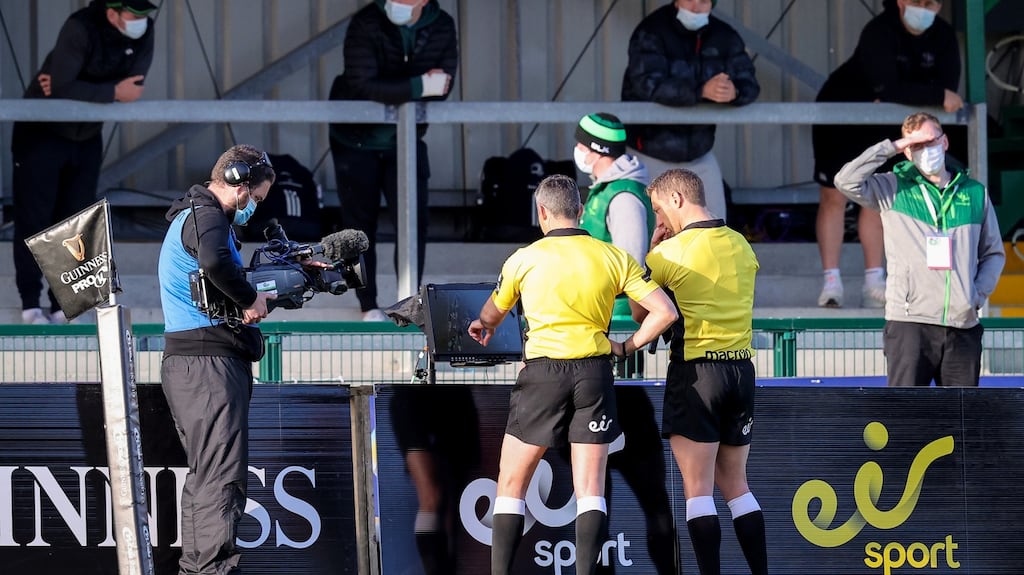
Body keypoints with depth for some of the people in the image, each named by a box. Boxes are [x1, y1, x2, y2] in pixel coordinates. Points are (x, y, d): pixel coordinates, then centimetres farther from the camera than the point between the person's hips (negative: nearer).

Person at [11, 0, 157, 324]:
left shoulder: (144, 33, -9)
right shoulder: (80, 29, -27)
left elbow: (133, 88, -16)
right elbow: (63, 89, -33)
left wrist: (73, 88, -24)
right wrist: (114, 92, -27)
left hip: (87, 139, 6)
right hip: (41, 134, -6)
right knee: (34, 219, -3)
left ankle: (63, 306, 10)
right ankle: (30, 305, 4)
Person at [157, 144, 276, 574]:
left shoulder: (196, 215, 23)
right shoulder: (205, 216, -11)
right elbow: (215, 262, -33)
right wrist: (250, 299, -19)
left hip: (198, 364, 11)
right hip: (208, 362, -11)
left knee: (206, 473, 14)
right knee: (221, 475, -16)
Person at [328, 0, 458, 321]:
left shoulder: (442, 28, -9)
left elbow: (441, 89, -13)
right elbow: (363, 84, -31)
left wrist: (391, 92, -22)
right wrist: (418, 87, -34)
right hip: (356, 141, -3)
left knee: (414, 223, -3)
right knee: (360, 224, 5)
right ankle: (368, 306, 17)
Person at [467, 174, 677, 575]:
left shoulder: (523, 260, 0)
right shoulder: (615, 258, 3)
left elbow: (491, 316, 20)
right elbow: (665, 312, -1)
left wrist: (482, 327, 44)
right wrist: (627, 346, 12)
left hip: (543, 373, -1)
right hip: (594, 373, 2)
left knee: (511, 485, 8)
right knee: (590, 490, 1)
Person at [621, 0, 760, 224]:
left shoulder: (724, 37, -1)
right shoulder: (651, 33, -16)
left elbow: (749, 84, -8)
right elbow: (649, 85, -31)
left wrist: (734, 92, -34)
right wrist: (702, 91, -44)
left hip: (699, 154, 5)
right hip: (650, 153, -5)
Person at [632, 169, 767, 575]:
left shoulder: (670, 252, -8)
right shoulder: (741, 246, 8)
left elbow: (640, 313, 2)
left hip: (695, 370, -6)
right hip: (742, 368, 6)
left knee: (698, 487, -4)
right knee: (735, 485, 14)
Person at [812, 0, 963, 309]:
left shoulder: (943, 37, -12)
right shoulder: (878, 33, -30)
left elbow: (949, 89, -20)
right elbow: (888, 88, -41)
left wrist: (900, 98, -33)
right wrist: (937, 96, -41)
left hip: (881, 125, 5)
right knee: (834, 197, -6)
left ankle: (874, 283, 6)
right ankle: (831, 283, -4)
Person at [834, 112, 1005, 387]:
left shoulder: (974, 193, 13)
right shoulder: (893, 189, 4)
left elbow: (994, 253, 20)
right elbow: (846, 181, -12)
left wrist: (978, 294, 4)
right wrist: (890, 147, -8)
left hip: (963, 326, 3)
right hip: (910, 324, -3)